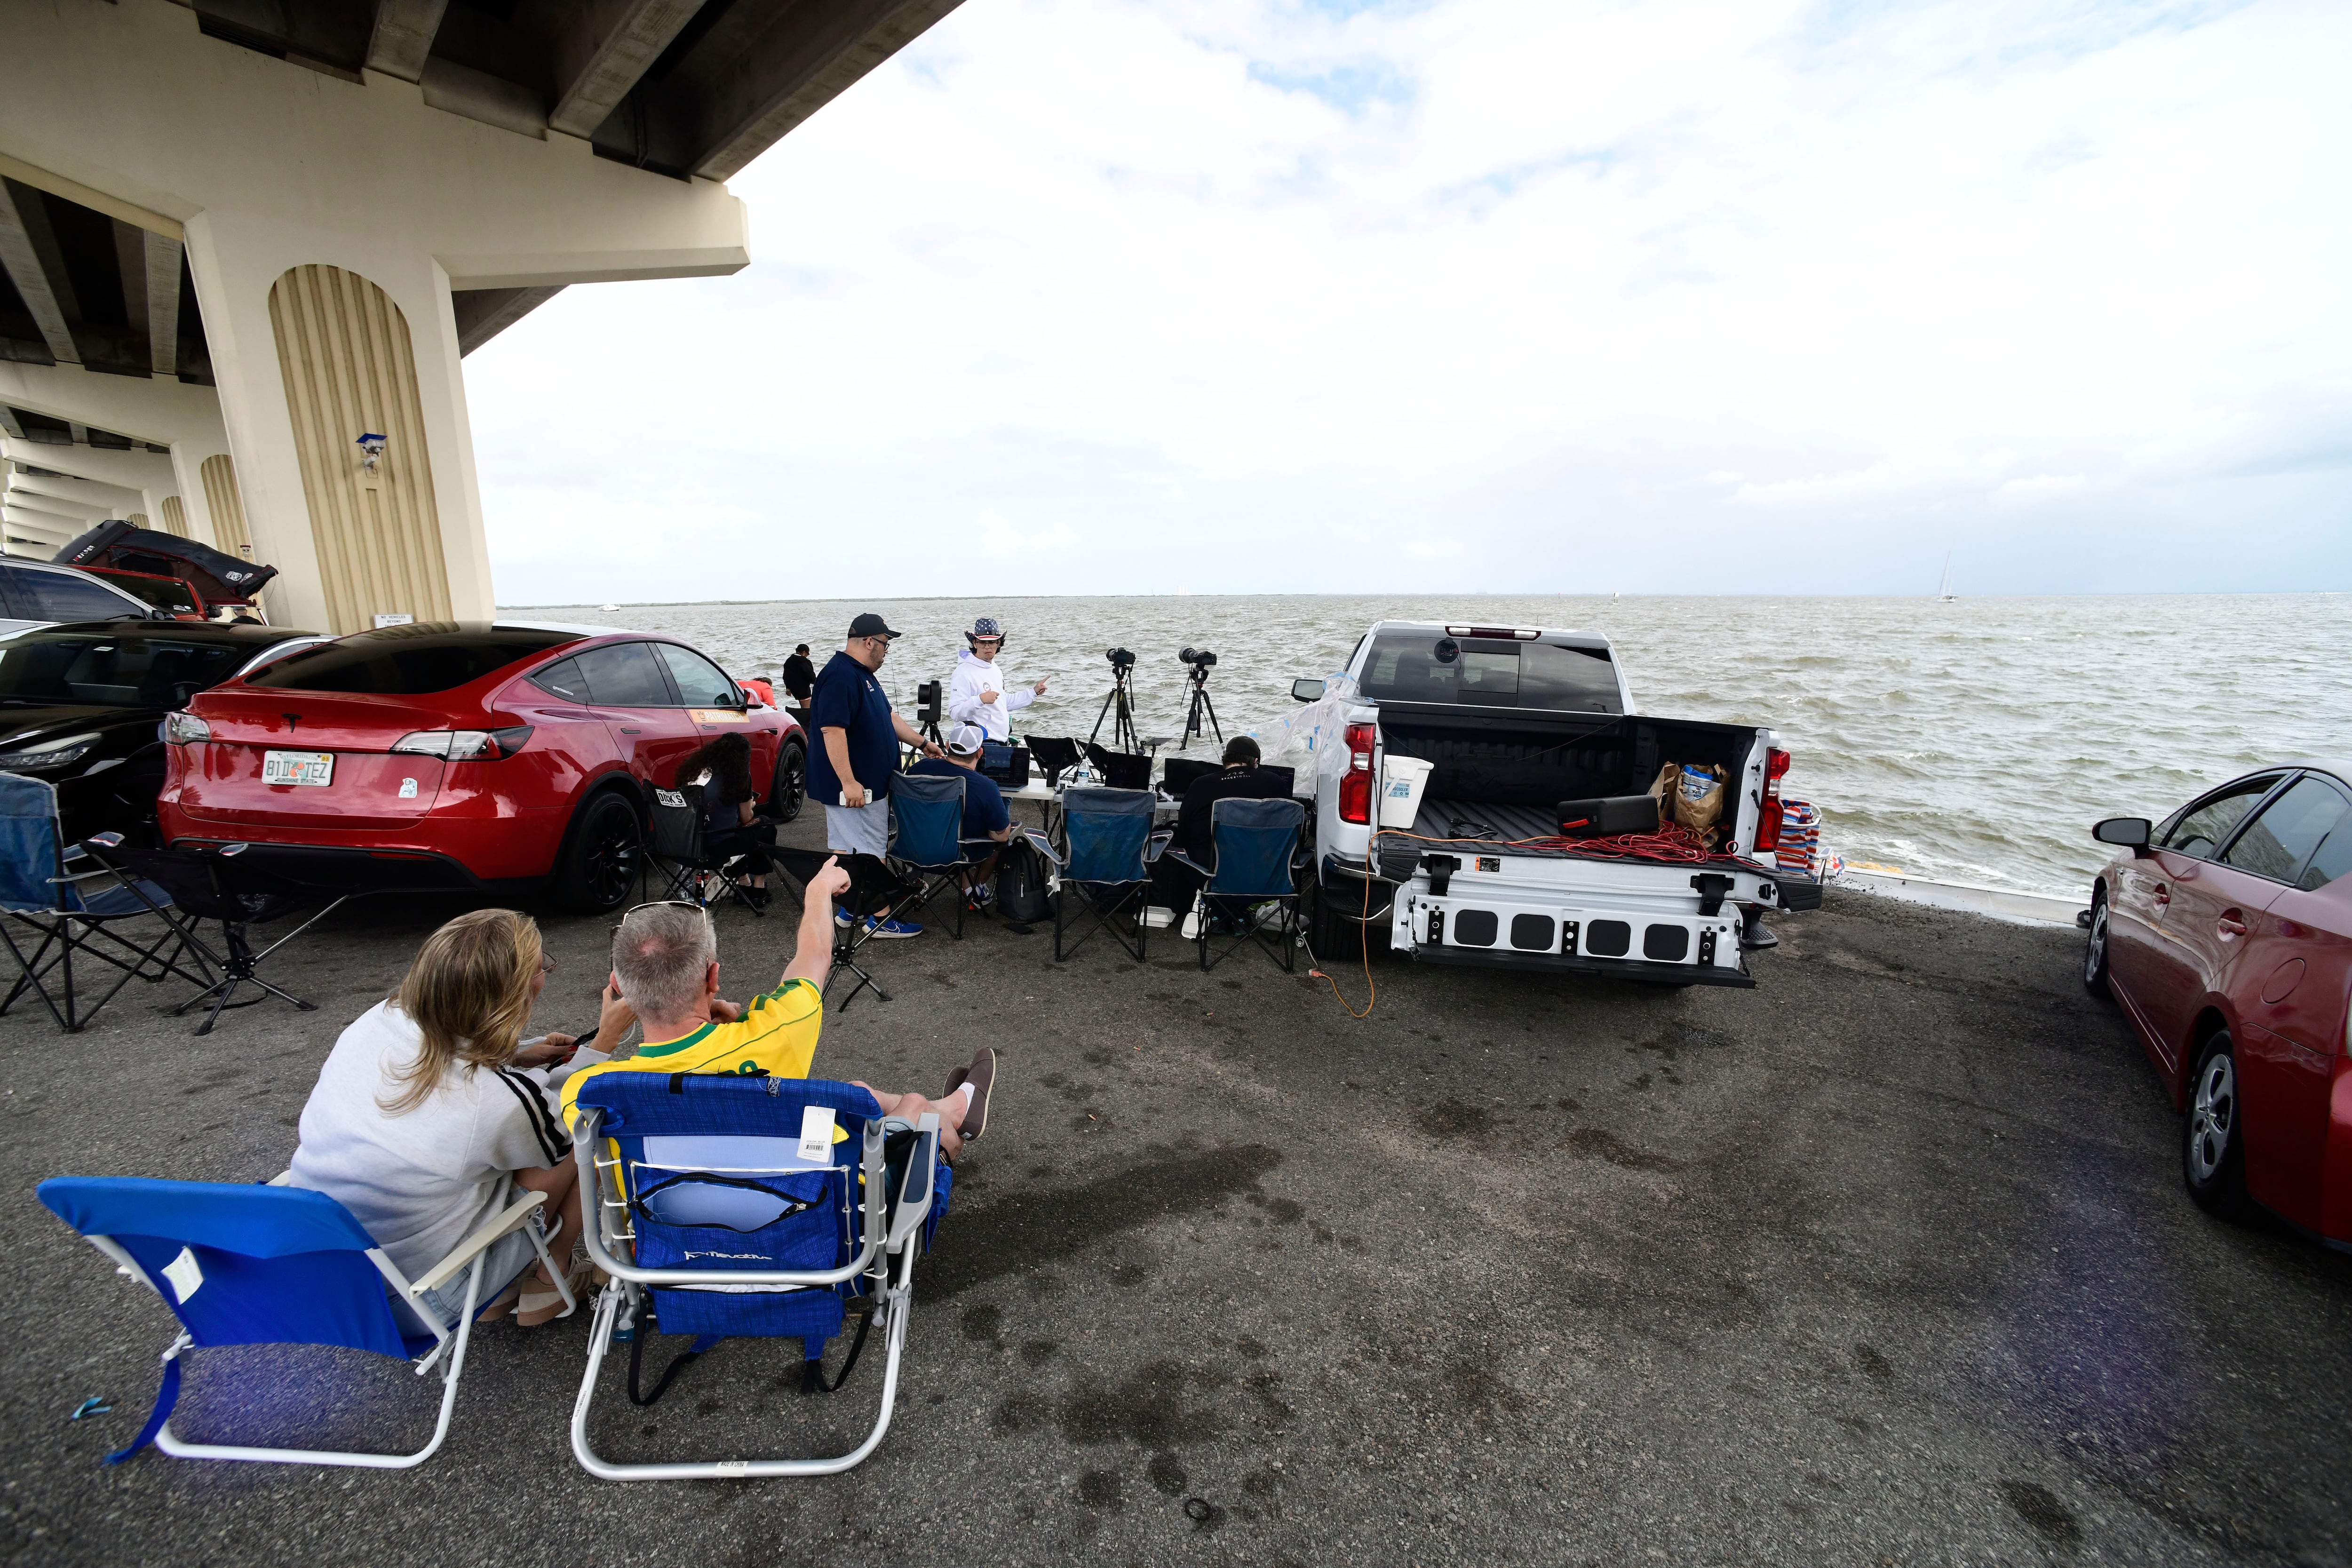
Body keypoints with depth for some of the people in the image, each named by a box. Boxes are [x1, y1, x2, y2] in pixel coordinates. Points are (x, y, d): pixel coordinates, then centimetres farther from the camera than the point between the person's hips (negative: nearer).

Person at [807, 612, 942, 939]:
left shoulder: (863, 674, 14)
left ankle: (850, 908, 23)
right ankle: (879, 918, 4)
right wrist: (848, 782, -29)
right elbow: (832, 730, -27)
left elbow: (887, 717, 23)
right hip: (855, 787, -10)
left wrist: (923, 743, 24)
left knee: (847, 848, 15)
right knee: (870, 851, -3)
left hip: (868, 782, 10)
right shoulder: (840, 676, -20)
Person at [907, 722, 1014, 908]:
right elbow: (1002, 835, -20)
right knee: (1009, 816, 20)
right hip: (966, 855, -4)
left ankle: (967, 887, 33)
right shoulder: (986, 787, -30)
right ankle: (978, 887, 32)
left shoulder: (920, 768, -16)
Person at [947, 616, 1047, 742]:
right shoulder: (964, 672, -13)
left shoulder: (996, 669, 15)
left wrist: (1033, 692, 28)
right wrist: (980, 700, -32)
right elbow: (955, 712, -21)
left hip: (1002, 741, 8)